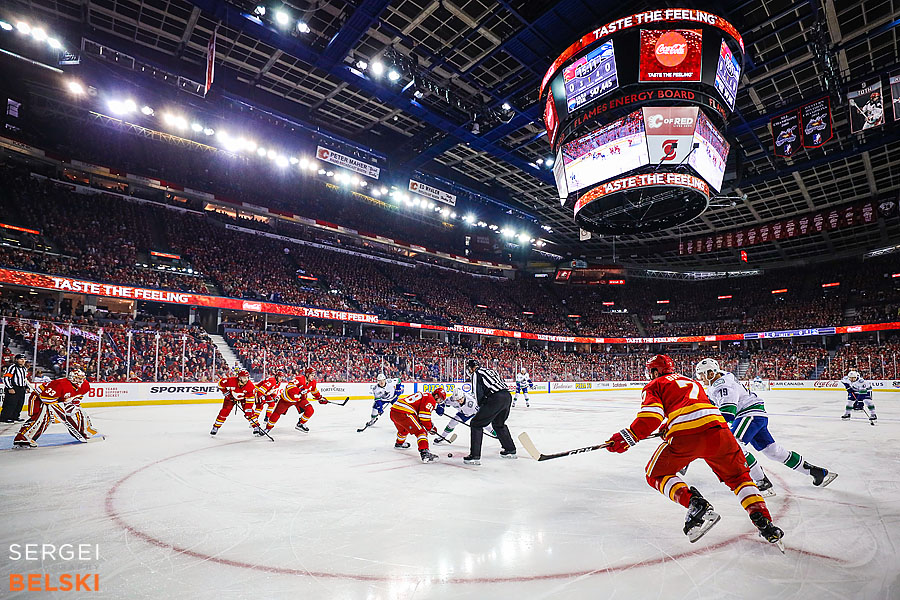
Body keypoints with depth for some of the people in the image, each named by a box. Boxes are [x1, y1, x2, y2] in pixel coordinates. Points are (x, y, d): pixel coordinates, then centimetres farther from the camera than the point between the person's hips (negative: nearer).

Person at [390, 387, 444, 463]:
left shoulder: (424, 396, 28)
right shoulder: (431, 399, -1)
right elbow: (424, 416, -11)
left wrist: (430, 425, 27)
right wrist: (430, 428, 3)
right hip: (404, 413, -10)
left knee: (404, 429, 37)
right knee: (421, 431, -9)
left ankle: (399, 443, 63)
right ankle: (424, 452, -23)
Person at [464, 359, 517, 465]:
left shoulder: (476, 374, 6)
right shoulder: (491, 370, 28)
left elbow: (478, 394, -3)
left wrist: (482, 407, 12)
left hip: (496, 399, -8)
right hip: (508, 396, 8)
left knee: (476, 424, 2)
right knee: (499, 424, 30)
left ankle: (475, 456, -2)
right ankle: (511, 450, 37)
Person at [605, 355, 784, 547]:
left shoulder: (654, 386, 15)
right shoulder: (693, 382, 35)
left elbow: (652, 416, -2)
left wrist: (627, 438, -2)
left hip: (685, 436, -5)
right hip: (717, 429, 6)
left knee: (656, 474, 12)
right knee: (738, 476, 27)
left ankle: (694, 502, -10)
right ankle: (763, 520, 8)